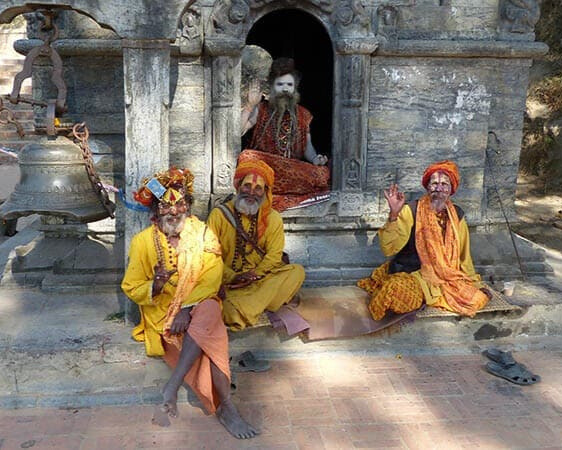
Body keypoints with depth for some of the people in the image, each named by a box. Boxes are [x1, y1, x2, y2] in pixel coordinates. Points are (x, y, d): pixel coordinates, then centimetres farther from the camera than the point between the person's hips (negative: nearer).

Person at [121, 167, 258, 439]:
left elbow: (211, 281, -7)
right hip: (161, 314, -1)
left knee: (209, 310, -35)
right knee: (210, 341, -30)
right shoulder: (143, 242, -2)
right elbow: (131, 289, 0)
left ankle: (171, 389, -36)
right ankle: (225, 408, -26)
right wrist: (155, 286, -23)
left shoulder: (203, 234, 0)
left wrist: (188, 308, -23)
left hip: (199, 307, 2)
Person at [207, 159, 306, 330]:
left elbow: (274, 254, -1)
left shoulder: (273, 218, 6)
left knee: (297, 271, -23)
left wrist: (255, 274, -18)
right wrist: (232, 277, -20)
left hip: (261, 279, 3)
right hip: (227, 280, -3)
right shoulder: (219, 215, 0)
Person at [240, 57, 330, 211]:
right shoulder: (260, 109, 8)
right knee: (247, 156, -36)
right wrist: (250, 106, -11)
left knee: (322, 173, -28)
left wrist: (315, 159, -5)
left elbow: (307, 146, 16)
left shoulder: (303, 114, 16)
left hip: (295, 169, 3)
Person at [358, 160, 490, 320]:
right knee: (398, 293, -36)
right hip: (411, 273, -5)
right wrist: (394, 215, -28)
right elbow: (388, 249, -18)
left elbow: (464, 254, 17)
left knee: (479, 297, -17)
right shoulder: (412, 210, -8)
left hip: (448, 277, 6)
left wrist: (471, 280, 13)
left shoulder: (457, 214, 6)